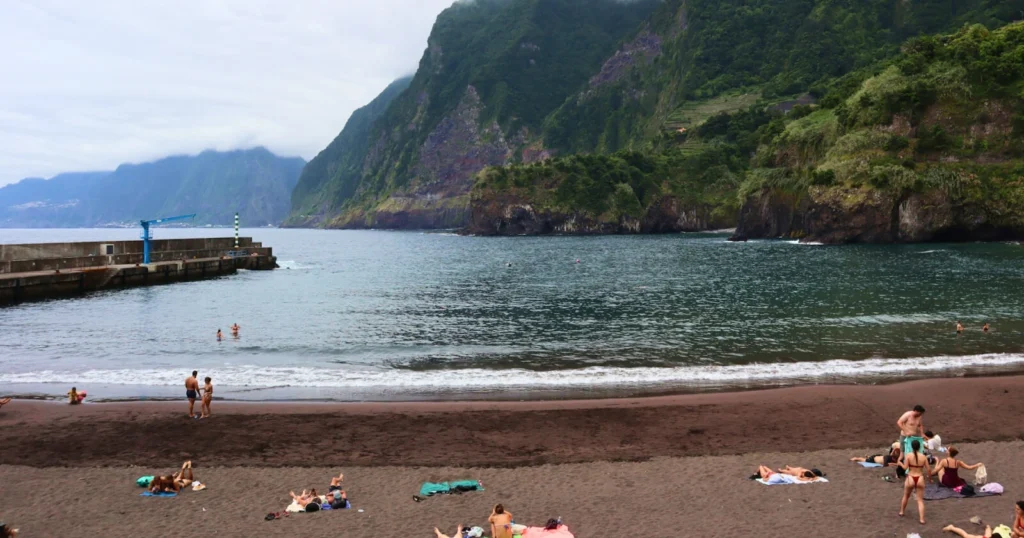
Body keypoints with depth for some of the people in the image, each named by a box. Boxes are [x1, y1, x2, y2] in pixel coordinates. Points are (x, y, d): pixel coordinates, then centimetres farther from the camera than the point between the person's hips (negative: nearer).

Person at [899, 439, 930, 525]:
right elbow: (928, 469, -1)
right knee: (920, 500, 8)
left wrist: (900, 463, 6)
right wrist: (928, 477, 15)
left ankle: (902, 512, 40)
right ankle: (922, 519, 0)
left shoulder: (908, 455, -8)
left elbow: (905, 467, -13)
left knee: (906, 496, 22)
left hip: (910, 478, -1)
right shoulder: (923, 457, -3)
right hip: (920, 479, 1)